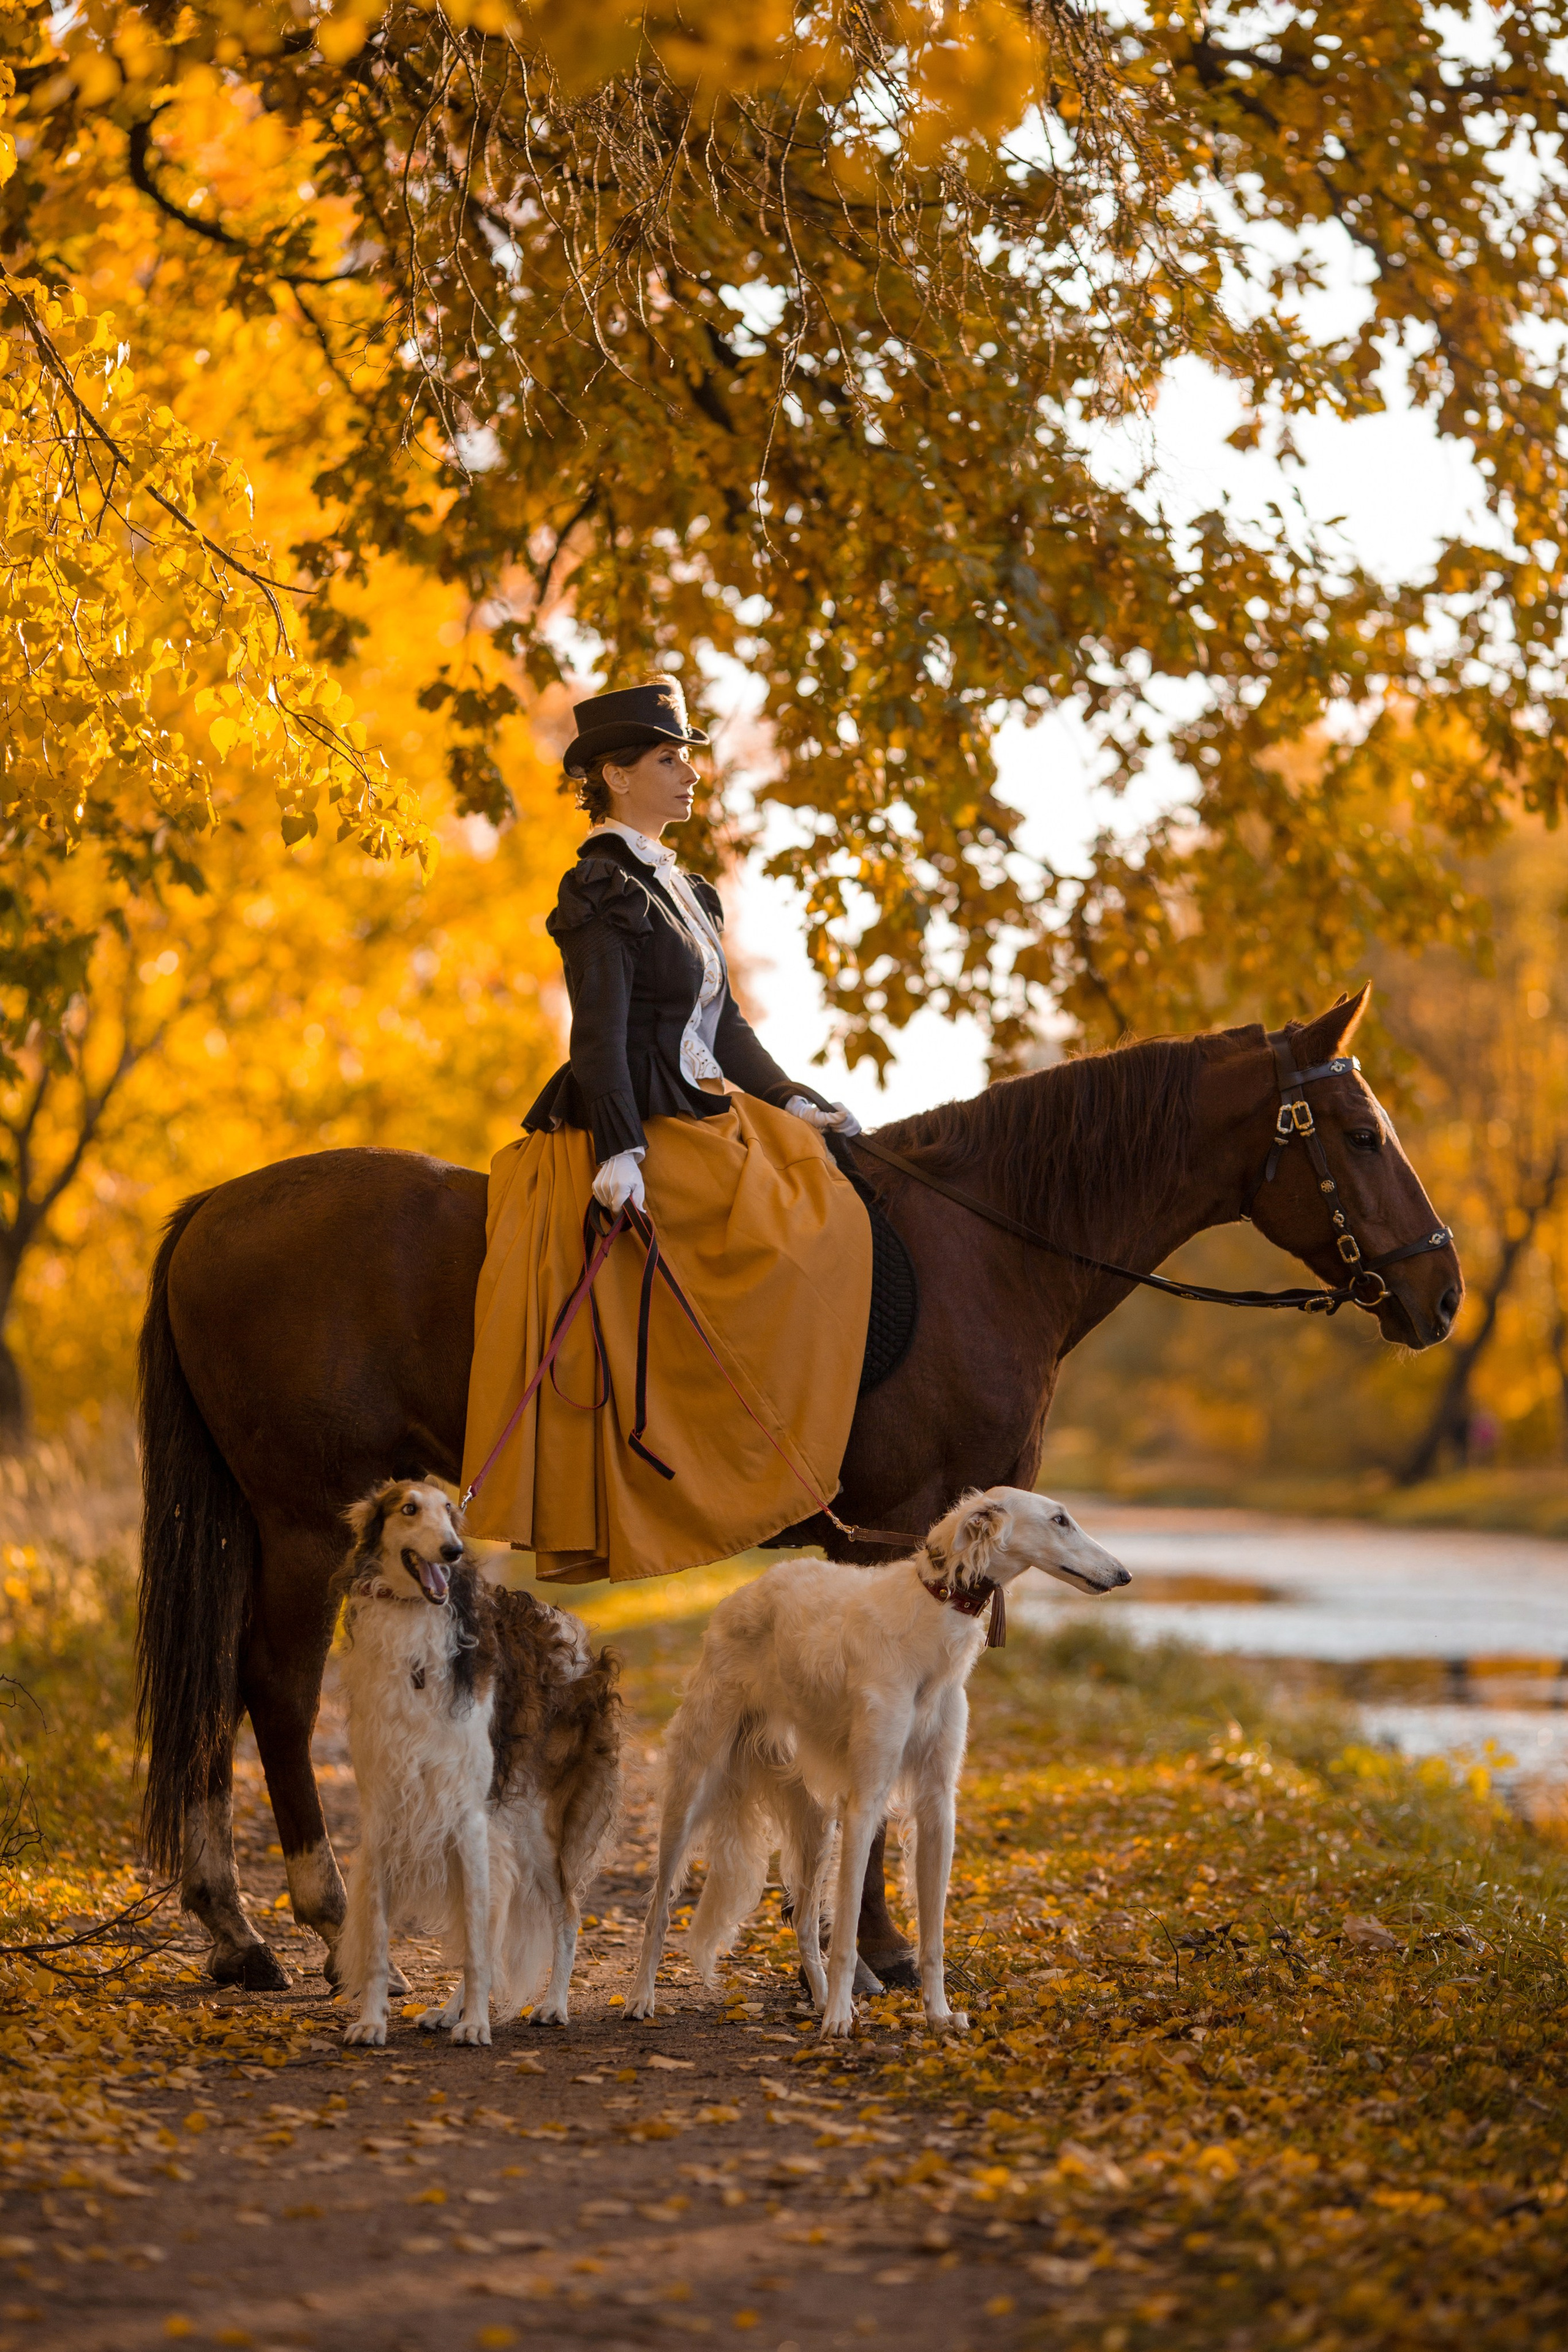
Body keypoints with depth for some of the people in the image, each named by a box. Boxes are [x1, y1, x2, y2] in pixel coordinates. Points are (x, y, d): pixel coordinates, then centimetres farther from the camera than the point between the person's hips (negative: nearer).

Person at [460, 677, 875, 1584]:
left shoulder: (680, 889, 20)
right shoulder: (601, 889, -8)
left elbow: (724, 1026, 22)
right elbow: (601, 1033, -16)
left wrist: (792, 1101, 12)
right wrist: (620, 1153, -24)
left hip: (705, 1115, 10)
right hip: (641, 1128, -10)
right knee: (810, 1236, -21)